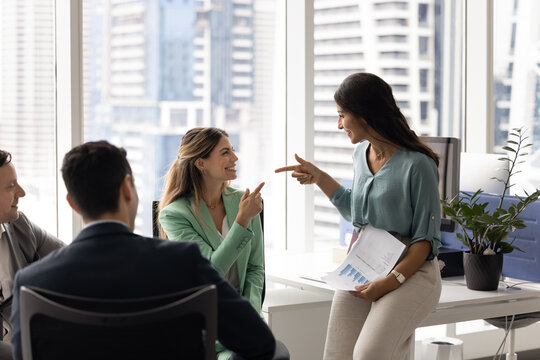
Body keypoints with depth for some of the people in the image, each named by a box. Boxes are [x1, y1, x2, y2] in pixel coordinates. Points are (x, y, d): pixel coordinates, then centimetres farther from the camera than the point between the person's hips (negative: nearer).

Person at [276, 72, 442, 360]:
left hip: (410, 271, -7)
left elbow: (426, 238, -12)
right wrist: (319, 178, 18)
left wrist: (392, 280, -21)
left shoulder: (417, 165, -14)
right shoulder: (361, 153, 10)